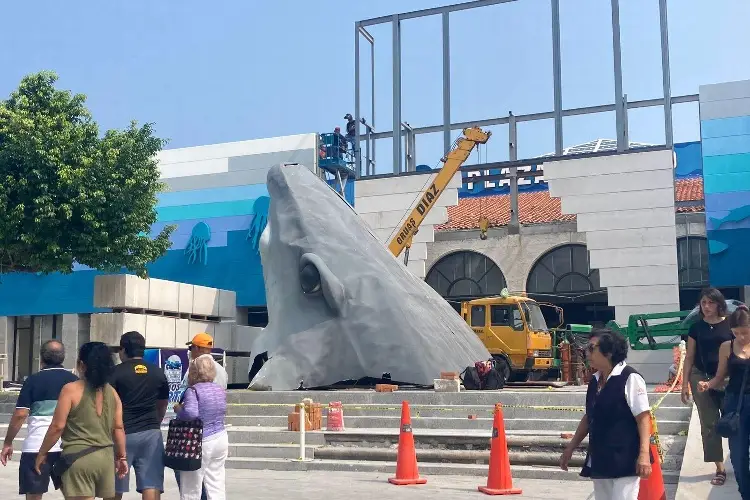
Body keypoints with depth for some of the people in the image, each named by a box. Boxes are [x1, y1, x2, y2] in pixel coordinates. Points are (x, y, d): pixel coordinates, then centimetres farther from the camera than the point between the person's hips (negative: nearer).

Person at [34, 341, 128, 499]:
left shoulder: (71, 389, -6)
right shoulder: (111, 392, 8)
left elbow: (58, 426, -7)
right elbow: (118, 428, 9)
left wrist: (42, 453, 5)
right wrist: (121, 457, 19)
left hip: (79, 457, -5)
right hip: (106, 456, 5)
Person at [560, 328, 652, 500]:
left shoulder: (629, 378, -12)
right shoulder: (595, 381, 10)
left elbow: (643, 417, -15)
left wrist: (644, 454, -22)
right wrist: (571, 448, 21)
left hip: (624, 459, -8)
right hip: (599, 459, 8)